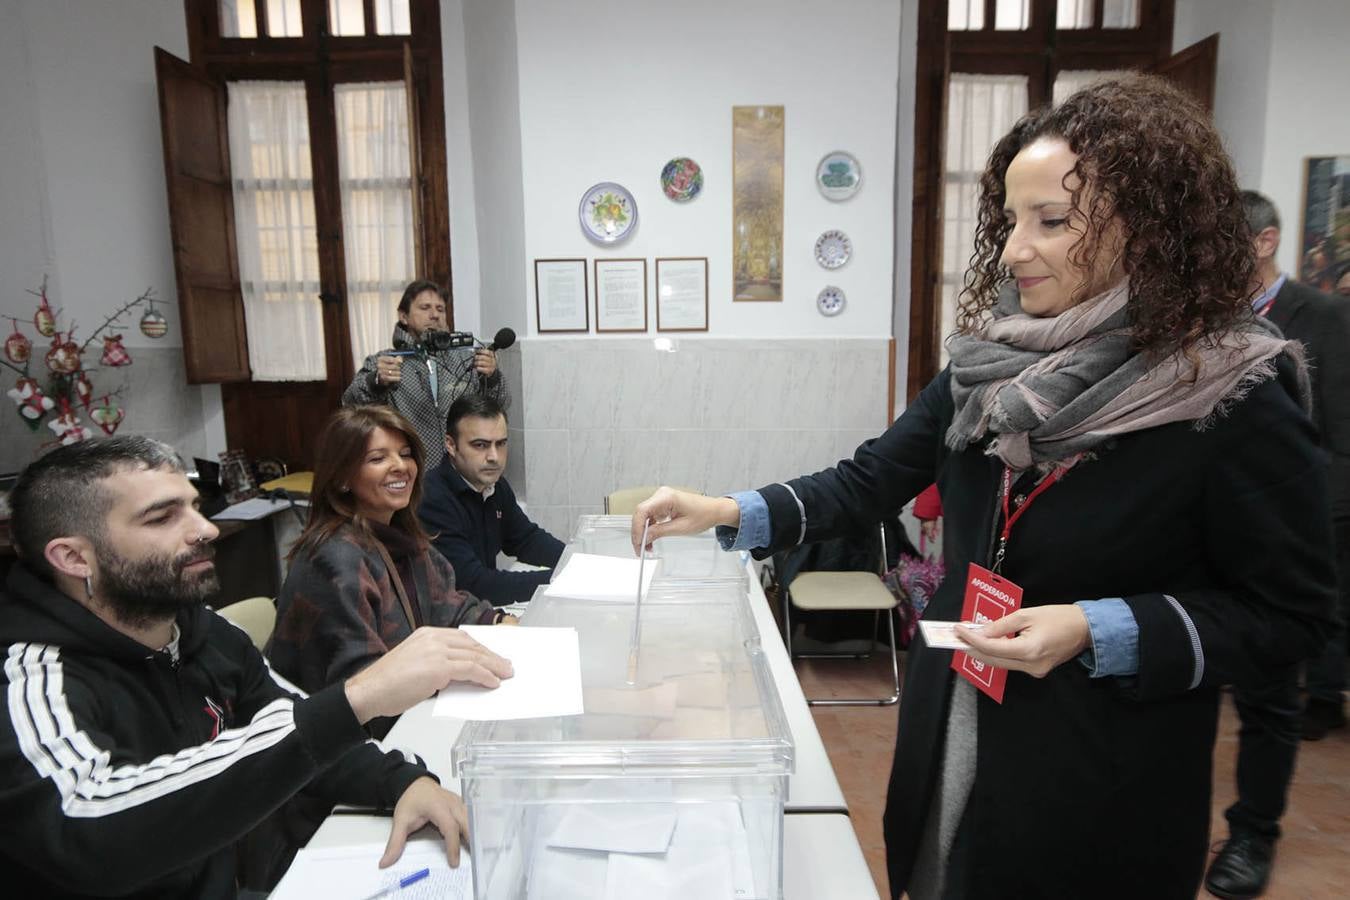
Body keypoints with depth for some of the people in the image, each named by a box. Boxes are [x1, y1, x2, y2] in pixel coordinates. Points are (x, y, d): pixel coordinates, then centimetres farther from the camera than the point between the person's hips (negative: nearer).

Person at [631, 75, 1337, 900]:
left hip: (1101, 787, -4)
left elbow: (1291, 614, -10)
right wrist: (731, 513, -12)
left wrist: (1100, 632, -23)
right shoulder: (992, 359, -4)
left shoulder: (1240, 400, -18)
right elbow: (871, 479, -1)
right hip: (953, 731, 5)